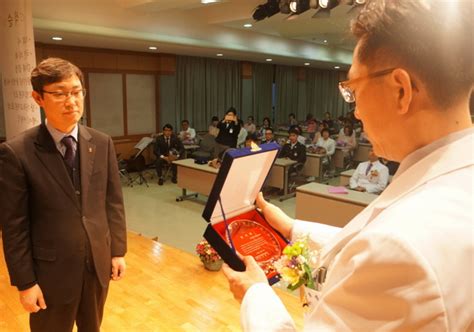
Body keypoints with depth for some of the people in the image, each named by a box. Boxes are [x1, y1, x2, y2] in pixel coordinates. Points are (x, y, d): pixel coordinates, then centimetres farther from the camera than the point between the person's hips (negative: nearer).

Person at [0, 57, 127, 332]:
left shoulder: (103, 143, -3)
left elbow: (114, 201, 2)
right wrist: (25, 281, -8)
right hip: (52, 269, -3)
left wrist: (118, 250, 3)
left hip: (99, 262, 4)